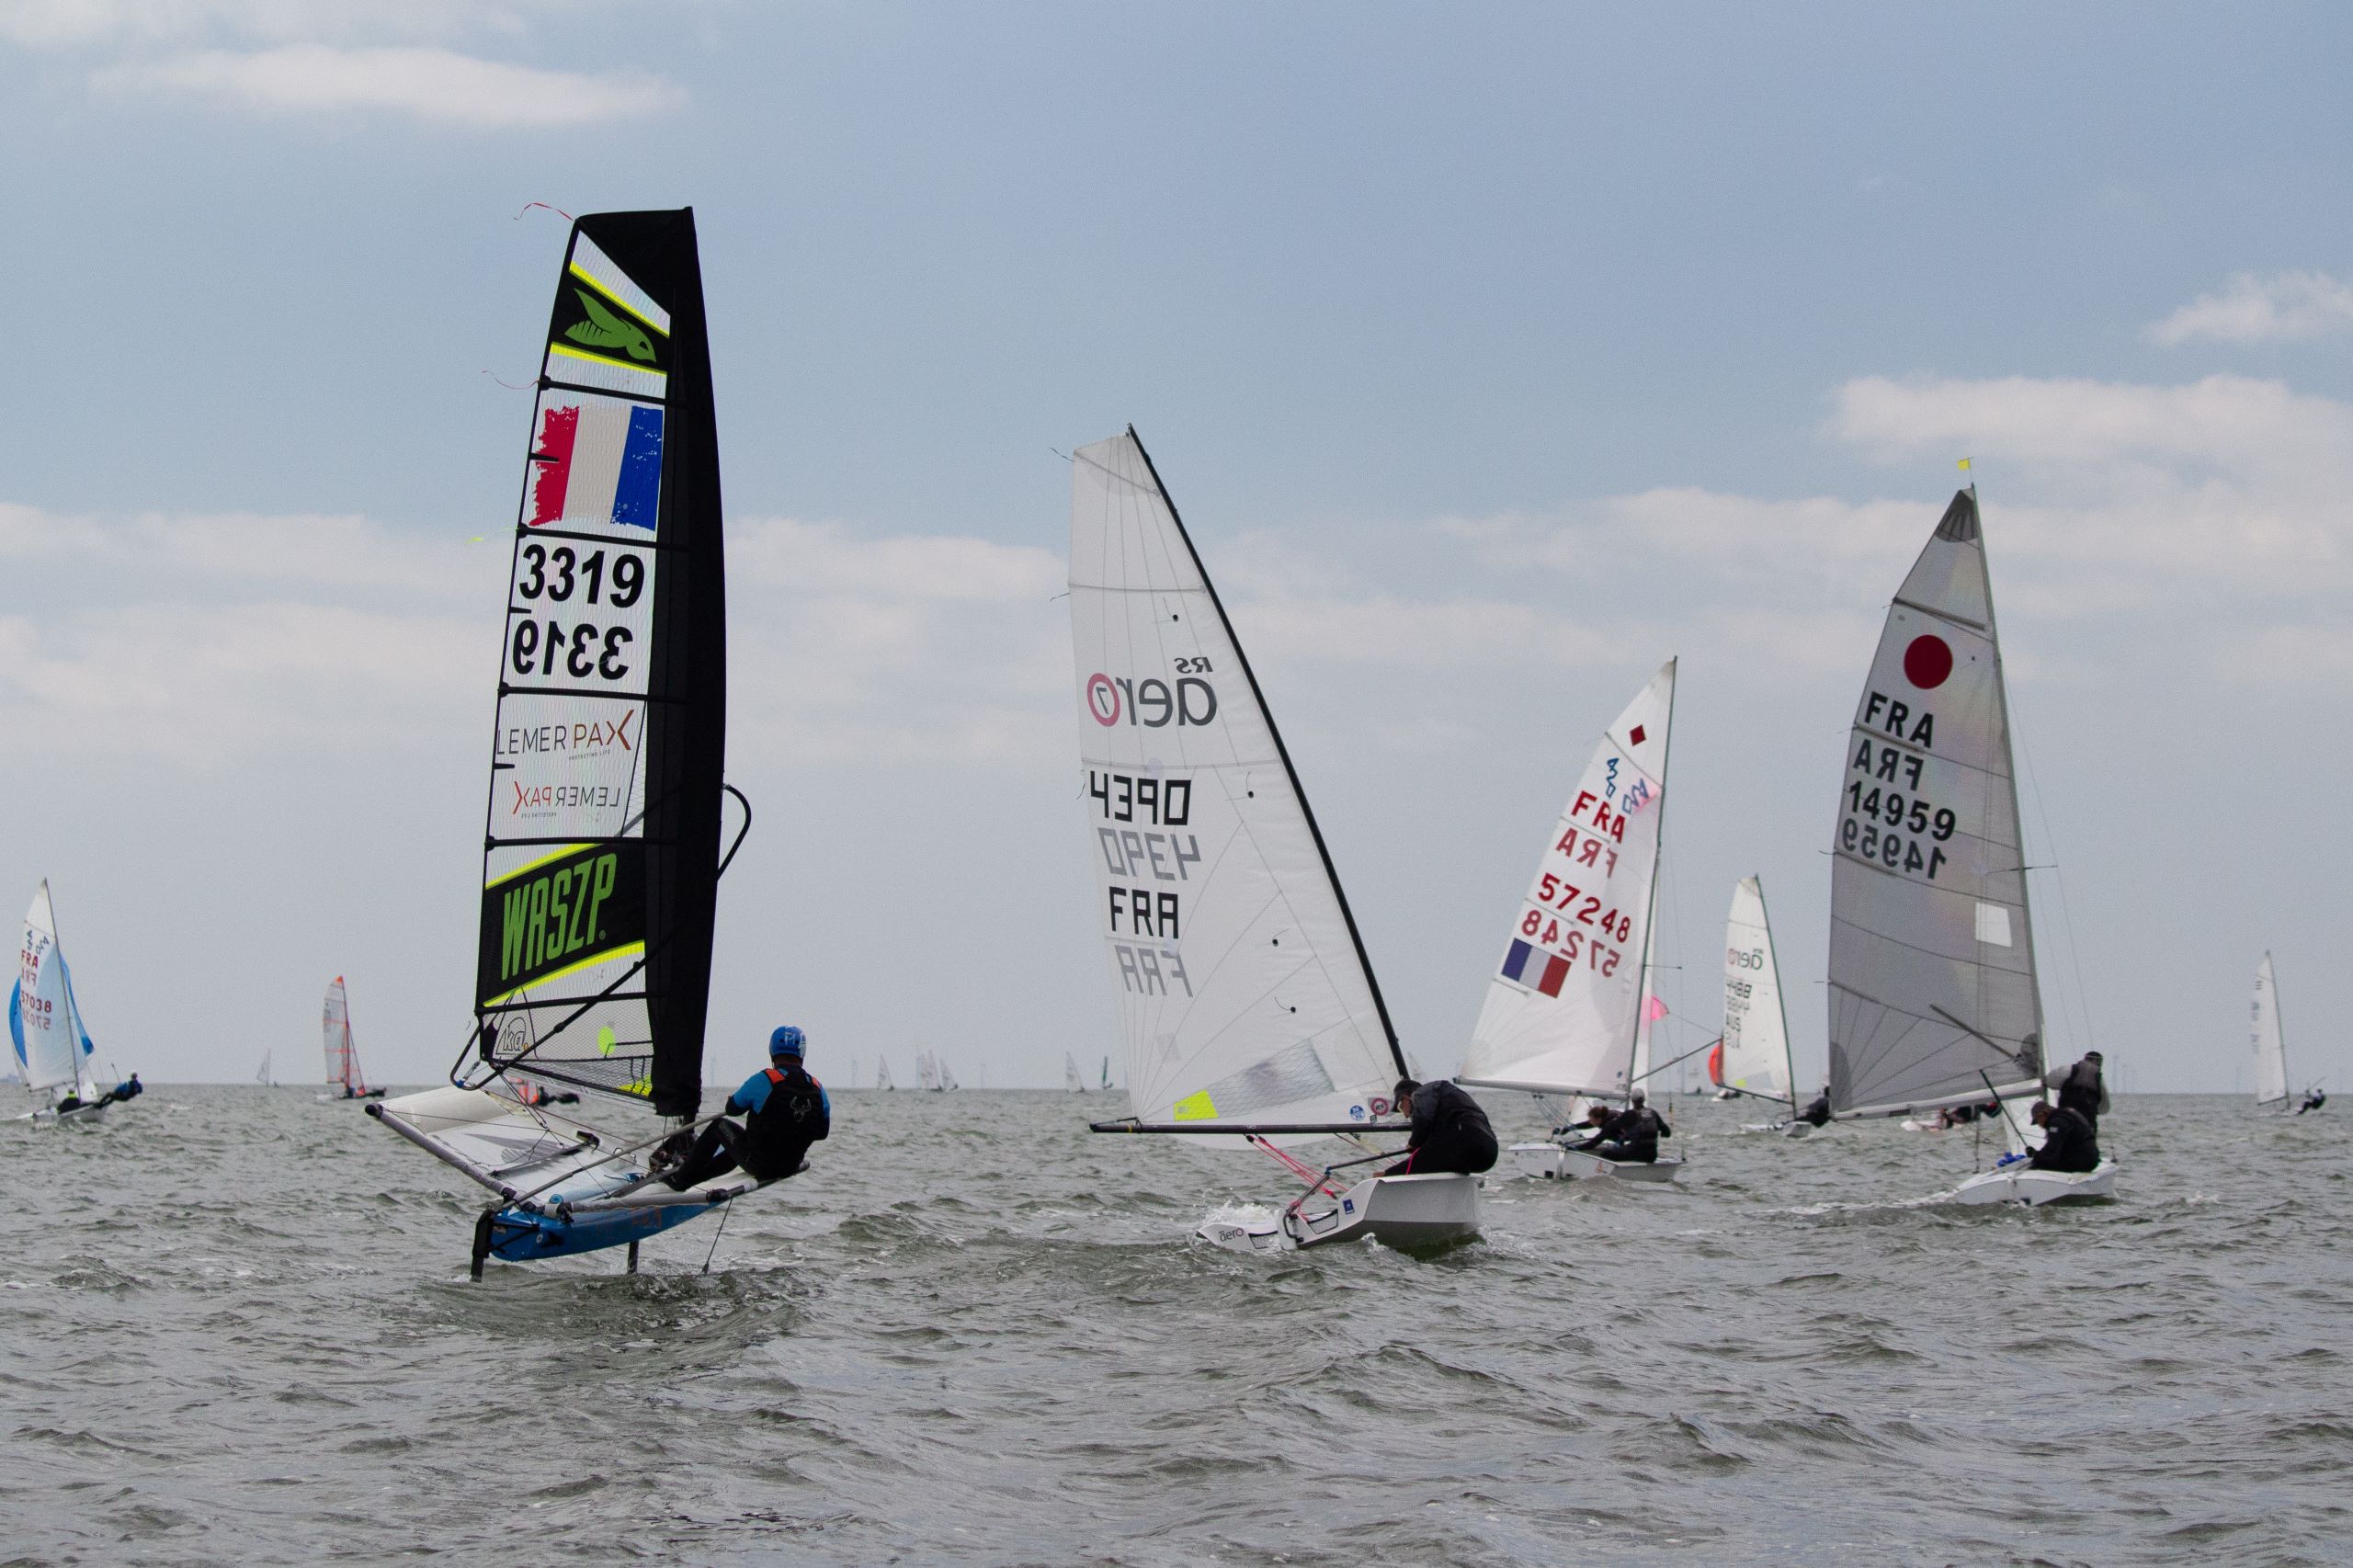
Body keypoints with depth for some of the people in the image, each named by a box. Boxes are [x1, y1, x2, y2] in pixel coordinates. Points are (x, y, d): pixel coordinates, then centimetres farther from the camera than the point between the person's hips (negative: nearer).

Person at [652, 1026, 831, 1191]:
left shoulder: (762, 1081, -16)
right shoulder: (817, 1089, -4)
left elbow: (732, 1108, 0)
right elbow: (822, 1131, 7)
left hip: (758, 1164, -5)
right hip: (791, 1167, 5)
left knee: (719, 1126, 21)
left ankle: (680, 1178, 32)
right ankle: (689, 1176, 46)